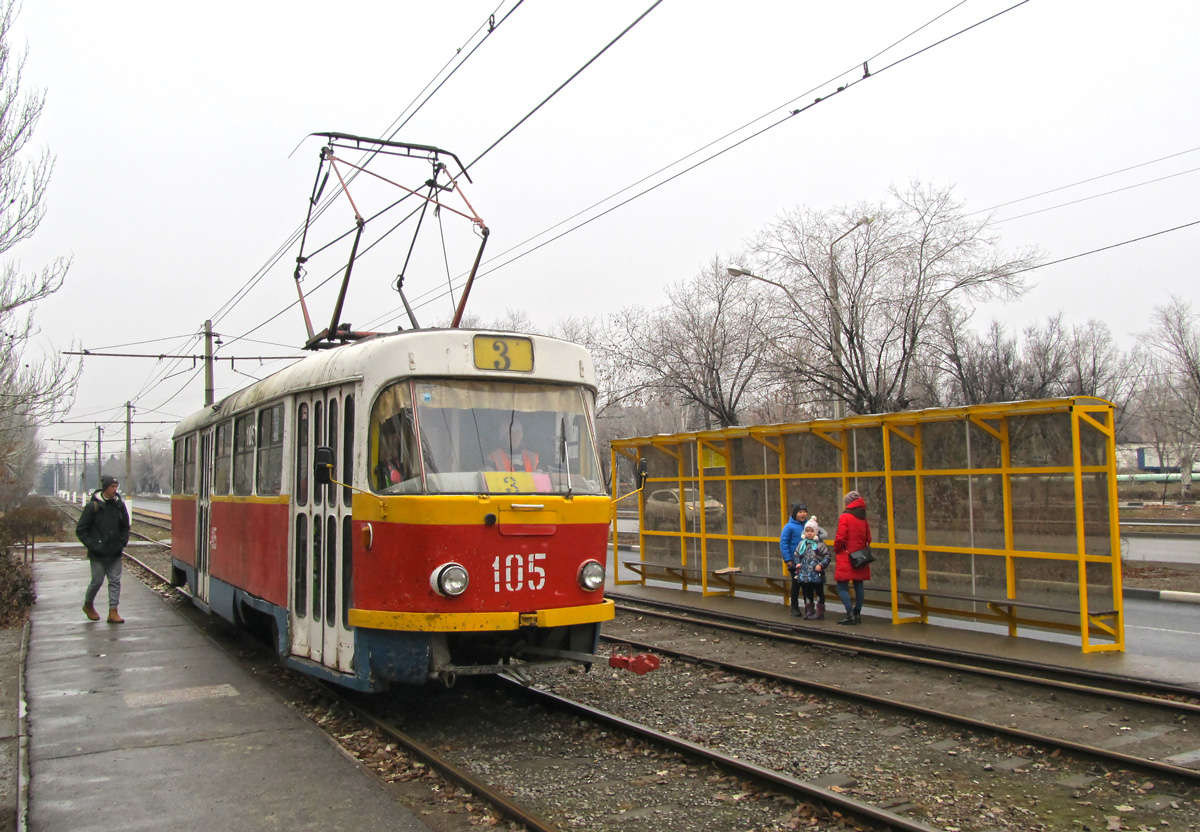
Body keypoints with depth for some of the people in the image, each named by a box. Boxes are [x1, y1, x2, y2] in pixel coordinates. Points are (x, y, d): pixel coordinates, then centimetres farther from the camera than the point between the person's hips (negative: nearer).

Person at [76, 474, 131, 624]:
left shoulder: (119, 505, 4)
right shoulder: (93, 506, -9)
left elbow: (125, 527, 18)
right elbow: (81, 530, -4)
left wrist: (122, 543, 6)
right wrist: (92, 545, -11)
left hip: (115, 553, 4)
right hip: (97, 554, -4)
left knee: (115, 581, 2)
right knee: (97, 581, 4)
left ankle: (113, 612, 5)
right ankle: (88, 605, 30)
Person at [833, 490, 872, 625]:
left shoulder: (845, 517, -12)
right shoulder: (863, 518, 8)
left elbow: (840, 537, -16)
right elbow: (868, 538, 10)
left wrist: (836, 550, 0)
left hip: (846, 558, -7)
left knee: (842, 587, -4)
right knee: (858, 586, 11)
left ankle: (850, 614, -13)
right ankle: (857, 614, 15)